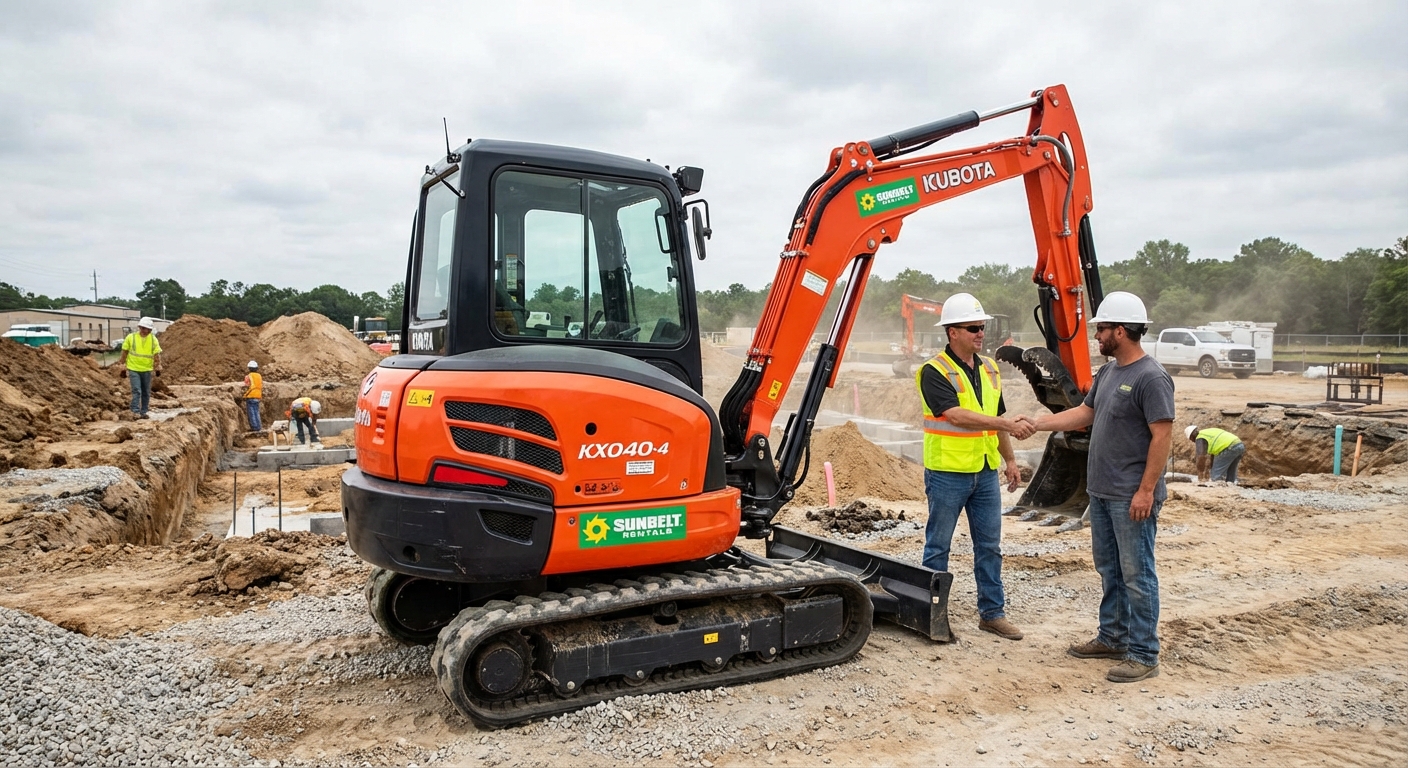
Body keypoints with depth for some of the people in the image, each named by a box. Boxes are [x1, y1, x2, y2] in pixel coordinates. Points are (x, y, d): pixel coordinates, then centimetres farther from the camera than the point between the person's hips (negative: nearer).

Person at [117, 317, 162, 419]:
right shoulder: (131, 337, -3)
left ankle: (143, 412, 19)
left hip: (147, 370, 3)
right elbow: (125, 352, 4)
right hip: (133, 369, -3)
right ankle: (136, 412, -9)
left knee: (146, 393, 9)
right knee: (136, 391, -12)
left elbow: (157, 354, -1)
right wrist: (122, 364, 4)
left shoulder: (153, 339, 1)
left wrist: (158, 367, -9)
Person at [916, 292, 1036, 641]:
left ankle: (992, 613, 23)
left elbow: (997, 414, 18)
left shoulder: (989, 369, 9)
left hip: (985, 472, 6)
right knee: (938, 546, 6)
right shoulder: (935, 371, -14)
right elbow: (957, 416, -26)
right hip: (947, 474, -6)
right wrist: (1006, 423, -31)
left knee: (990, 546, 11)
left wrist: (1010, 459, 14)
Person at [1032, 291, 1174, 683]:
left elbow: (1161, 436, -19)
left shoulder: (1151, 377, -17)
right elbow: (1083, 413, 19)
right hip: (1101, 492, 9)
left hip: (1132, 499, -9)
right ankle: (1113, 638, 31)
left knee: (1137, 575, -1)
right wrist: (1034, 424, 14)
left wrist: (1146, 490, -20)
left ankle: (1144, 655, 9)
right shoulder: (1107, 372, 11)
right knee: (1109, 570, 18)